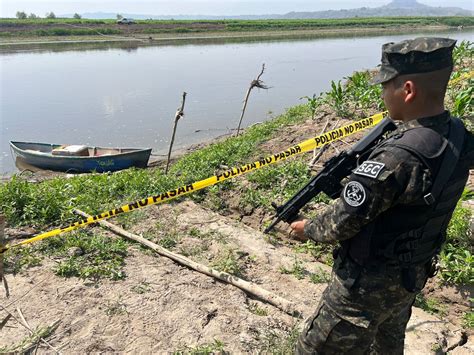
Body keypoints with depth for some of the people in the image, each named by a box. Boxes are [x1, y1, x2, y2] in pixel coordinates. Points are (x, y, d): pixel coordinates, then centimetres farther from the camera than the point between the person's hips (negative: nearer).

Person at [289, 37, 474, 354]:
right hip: (413, 275, 8)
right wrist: (360, 171, -1)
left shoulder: (395, 159, -34)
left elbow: (340, 226, -24)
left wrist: (307, 228, -5)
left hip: (367, 284, -8)